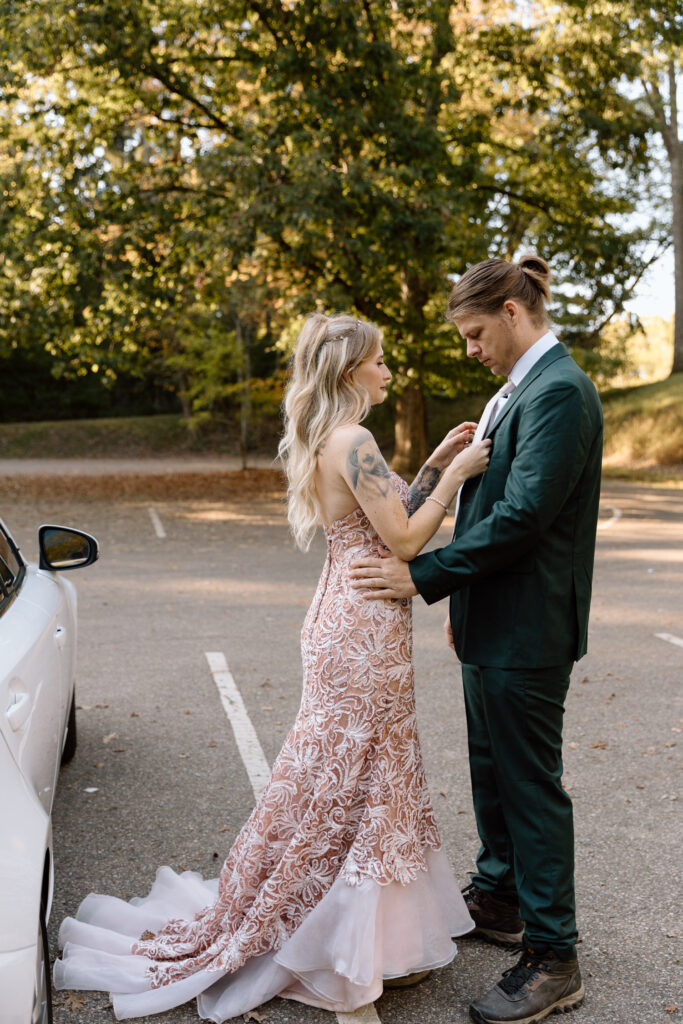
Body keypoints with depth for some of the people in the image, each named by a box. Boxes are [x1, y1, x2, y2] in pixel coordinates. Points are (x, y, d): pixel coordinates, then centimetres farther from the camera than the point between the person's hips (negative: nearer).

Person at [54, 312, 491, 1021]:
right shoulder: (353, 442, -18)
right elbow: (406, 541, -20)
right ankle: (355, 950, 18)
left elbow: (386, 520, 16)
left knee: (339, 780, 18)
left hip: (345, 618, 10)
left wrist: (433, 468, 10)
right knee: (357, 783, 2)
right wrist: (454, 475, -11)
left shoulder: (328, 444, 12)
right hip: (366, 626, -10)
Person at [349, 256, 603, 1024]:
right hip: (493, 621, 10)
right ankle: (498, 899, 40)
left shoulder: (559, 391, -19)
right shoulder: (518, 389, 13)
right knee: (491, 768, 21)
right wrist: (461, 597, 17)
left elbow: (522, 517, -25)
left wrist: (424, 576, -21)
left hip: (526, 629, -10)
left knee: (530, 783, 0)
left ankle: (552, 960, 14)